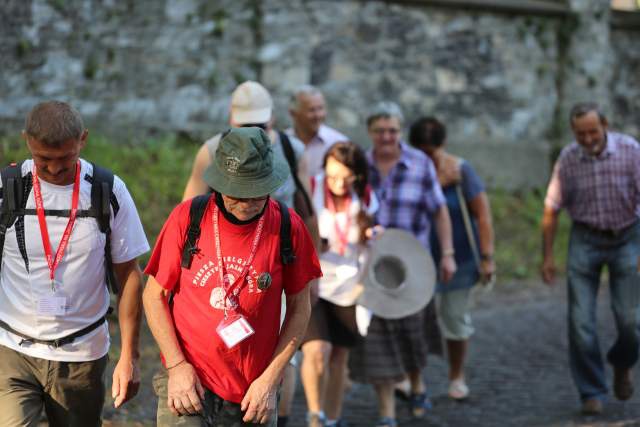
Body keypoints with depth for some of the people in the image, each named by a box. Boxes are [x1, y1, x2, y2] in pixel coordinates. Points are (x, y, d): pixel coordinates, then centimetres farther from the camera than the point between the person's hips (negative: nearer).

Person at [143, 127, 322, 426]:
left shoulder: (287, 227, -4)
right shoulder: (187, 218, -6)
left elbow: (299, 308, 4)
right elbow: (154, 295, 2)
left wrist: (271, 379, -3)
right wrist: (176, 365, -7)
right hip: (187, 380, -1)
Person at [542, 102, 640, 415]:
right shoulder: (568, 158, -7)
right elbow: (552, 210, -1)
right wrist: (547, 256, -1)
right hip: (585, 240, 1)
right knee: (580, 321, -4)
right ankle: (591, 392, 9)